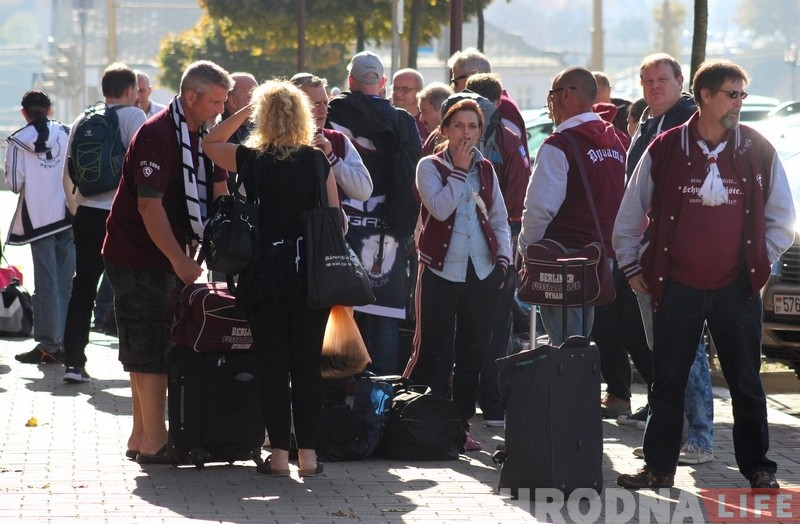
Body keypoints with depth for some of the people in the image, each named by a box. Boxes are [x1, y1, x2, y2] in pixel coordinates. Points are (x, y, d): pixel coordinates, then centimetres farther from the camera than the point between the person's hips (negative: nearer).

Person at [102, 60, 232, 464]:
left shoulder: (203, 135, 11)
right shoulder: (157, 135, -18)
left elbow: (217, 193, 14)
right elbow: (149, 205, -22)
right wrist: (180, 260, -23)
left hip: (170, 257, 9)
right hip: (138, 258, -9)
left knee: (153, 350, 12)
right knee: (150, 351, -7)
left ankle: (142, 438, 19)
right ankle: (153, 442, -4)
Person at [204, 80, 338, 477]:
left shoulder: (252, 160, -4)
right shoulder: (317, 161, 0)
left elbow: (209, 143, 15)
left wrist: (245, 111, 12)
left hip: (266, 272, -1)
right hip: (311, 272, 1)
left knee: (272, 364, 4)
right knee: (308, 364, 6)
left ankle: (279, 453, 4)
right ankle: (307, 452, 6)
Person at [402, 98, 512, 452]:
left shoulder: (486, 170, 13)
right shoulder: (430, 167, 0)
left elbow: (499, 219, 16)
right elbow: (440, 208, -16)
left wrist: (503, 257, 3)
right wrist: (460, 170, -11)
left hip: (482, 272, 4)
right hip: (441, 271, -4)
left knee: (473, 352, 6)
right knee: (433, 351, -6)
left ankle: (461, 425, 14)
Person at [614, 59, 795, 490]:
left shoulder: (758, 151, 1)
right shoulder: (665, 150, -1)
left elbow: (781, 218, 12)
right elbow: (630, 214, 9)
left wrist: (760, 260, 6)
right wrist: (631, 267, 8)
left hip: (737, 288, 0)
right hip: (677, 287, 0)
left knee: (745, 381, 5)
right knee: (667, 381, 5)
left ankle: (758, 467, 14)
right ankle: (659, 466, 15)